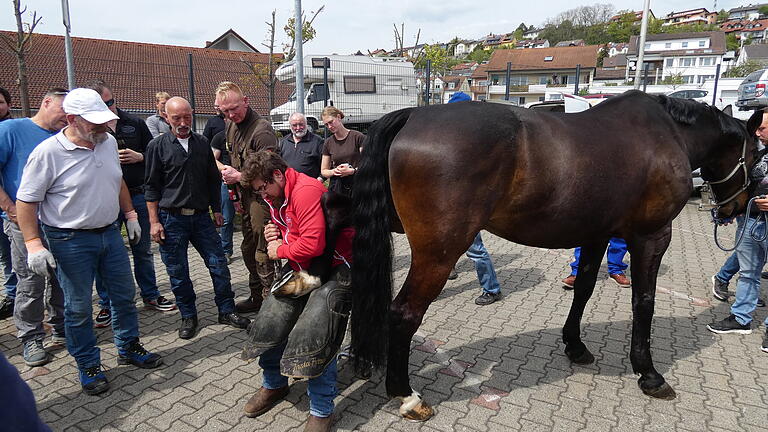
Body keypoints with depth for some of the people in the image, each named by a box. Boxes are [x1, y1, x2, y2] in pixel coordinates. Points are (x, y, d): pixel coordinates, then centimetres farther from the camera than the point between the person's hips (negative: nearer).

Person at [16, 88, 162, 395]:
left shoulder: (108, 142, 1)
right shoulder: (48, 152, -17)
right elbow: (26, 201, -13)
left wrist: (130, 215, 16)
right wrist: (33, 244, -18)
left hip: (110, 232, 6)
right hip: (71, 241, -6)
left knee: (125, 294, 15)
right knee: (78, 307, 7)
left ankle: (129, 348, 34)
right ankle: (88, 366, 24)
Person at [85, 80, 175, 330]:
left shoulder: (135, 124, 6)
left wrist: (139, 157, -8)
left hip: (137, 196, 2)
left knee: (143, 251, 14)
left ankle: (150, 295, 28)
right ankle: (106, 305, 21)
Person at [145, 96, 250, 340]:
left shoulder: (202, 143, 8)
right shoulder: (158, 146, -2)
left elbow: (213, 179, 16)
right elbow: (152, 187, -1)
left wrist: (216, 209, 12)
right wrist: (154, 222, -5)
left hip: (201, 216, 3)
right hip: (172, 219, -2)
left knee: (219, 264, 2)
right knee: (178, 272, 6)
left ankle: (226, 311, 16)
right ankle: (188, 316, 22)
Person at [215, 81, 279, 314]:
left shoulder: (261, 130, -19)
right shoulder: (231, 125, 11)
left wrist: (239, 177, -17)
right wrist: (227, 171, 11)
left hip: (261, 197, -10)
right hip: (245, 196, 10)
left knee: (262, 254, -6)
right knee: (248, 250, 18)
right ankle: (256, 297, 33)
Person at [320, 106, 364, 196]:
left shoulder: (357, 137, 0)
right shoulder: (328, 143, 11)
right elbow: (323, 171, 15)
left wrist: (352, 170, -16)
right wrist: (333, 172, -6)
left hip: (356, 186, -2)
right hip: (336, 188, 3)